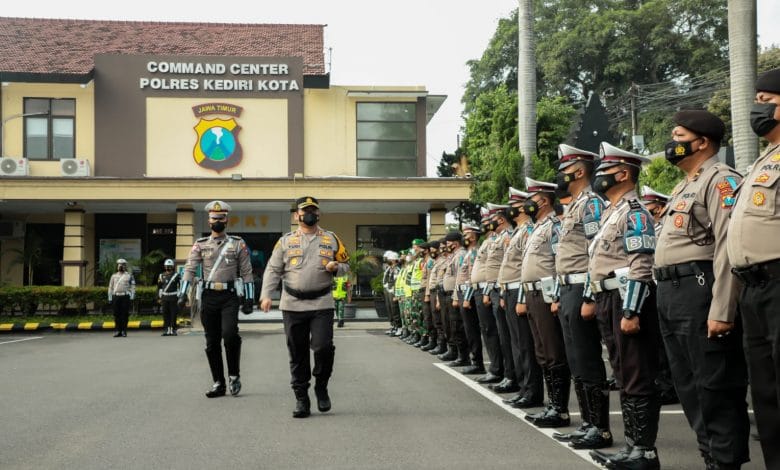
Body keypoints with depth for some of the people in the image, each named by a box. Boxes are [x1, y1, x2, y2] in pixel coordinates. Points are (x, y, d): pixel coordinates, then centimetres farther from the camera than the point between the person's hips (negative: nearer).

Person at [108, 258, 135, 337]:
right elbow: (110, 287, 15)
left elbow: (133, 286, 5)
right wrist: (110, 298, 7)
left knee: (124, 314, -3)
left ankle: (124, 331, 1)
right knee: (116, 315, 0)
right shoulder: (114, 276, 15)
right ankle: (117, 331, 5)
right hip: (116, 296, 2)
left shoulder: (129, 275, 8)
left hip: (125, 296, -2)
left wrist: (132, 296, -5)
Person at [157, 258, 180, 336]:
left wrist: (179, 298, -4)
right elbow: (159, 287, 14)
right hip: (164, 298, 2)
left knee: (174, 315, -2)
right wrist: (159, 298, 9)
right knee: (165, 315, 2)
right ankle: (166, 330, 5)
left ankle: (173, 330, 2)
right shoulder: (161, 276, 10)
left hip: (173, 298, -2)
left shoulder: (176, 275, 2)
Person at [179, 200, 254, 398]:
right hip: (208, 297, 3)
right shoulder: (200, 244, 9)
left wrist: (249, 298, -1)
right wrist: (183, 294, -10)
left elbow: (246, 272, 5)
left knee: (229, 334, -21)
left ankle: (234, 375, -1)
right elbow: (189, 269, 2)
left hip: (230, 296, -3)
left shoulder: (238, 244, 6)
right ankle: (219, 383, 14)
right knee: (212, 342, 5)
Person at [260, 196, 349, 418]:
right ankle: (301, 398, 14)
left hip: (322, 304, -1)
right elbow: (273, 270, 7)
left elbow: (345, 265, 15)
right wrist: (266, 294, -6)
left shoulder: (331, 239, 10)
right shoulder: (285, 241, 9)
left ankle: (321, 387, 14)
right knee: (297, 354, 4)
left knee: (323, 347, -12)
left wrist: (336, 268, -8)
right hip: (292, 305, 1)